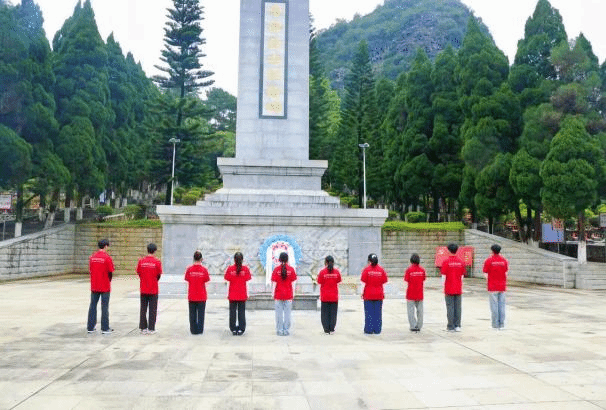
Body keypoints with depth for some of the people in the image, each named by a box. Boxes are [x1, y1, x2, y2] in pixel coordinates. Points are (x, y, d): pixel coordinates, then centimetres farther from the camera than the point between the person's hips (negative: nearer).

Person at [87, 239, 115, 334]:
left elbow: (90, 270, 8)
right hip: (105, 287, -5)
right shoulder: (107, 258, -12)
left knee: (92, 306, 12)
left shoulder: (92, 257, 3)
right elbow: (111, 273, -12)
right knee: (104, 307, 2)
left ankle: (90, 327, 18)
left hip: (94, 286, 5)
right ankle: (105, 328, 8)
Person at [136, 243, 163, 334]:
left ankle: (143, 328, 15)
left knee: (143, 309, 11)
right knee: (153, 309, 5)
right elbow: (159, 275, -3)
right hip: (153, 289, -2)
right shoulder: (157, 261, -8)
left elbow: (138, 273, 4)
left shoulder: (141, 261, -2)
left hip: (143, 289, 2)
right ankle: (151, 328, 8)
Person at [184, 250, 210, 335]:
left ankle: (193, 330, 14)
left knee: (192, 313, 10)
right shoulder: (204, 269, -9)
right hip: (202, 295, -1)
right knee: (201, 313, 8)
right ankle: (200, 330, 11)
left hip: (192, 295, 1)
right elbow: (206, 280, -4)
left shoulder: (189, 269, -6)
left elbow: (187, 279, 0)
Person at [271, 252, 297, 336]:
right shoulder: (291, 269, -3)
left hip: (278, 294, 0)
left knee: (279, 313, 7)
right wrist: (293, 294, 6)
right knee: (287, 312, 6)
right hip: (288, 294, 1)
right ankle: (286, 330, 8)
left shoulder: (276, 269, -5)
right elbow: (293, 283, -1)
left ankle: (279, 330, 9)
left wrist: (273, 294, 3)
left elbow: (274, 283, -4)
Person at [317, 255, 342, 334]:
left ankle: (326, 330, 6)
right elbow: (338, 281, 6)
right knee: (333, 313, 10)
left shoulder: (322, 272, -11)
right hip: (334, 296, 2)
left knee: (325, 313, 6)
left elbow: (319, 282, -4)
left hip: (325, 296, -1)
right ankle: (332, 329, 11)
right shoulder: (337, 272, -4)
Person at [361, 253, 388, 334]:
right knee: (378, 313, 7)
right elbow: (384, 281, 2)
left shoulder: (367, 269, -6)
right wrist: (383, 293, 10)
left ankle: (369, 330, 5)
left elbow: (364, 282, -7)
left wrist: (362, 292, 0)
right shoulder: (381, 269, 1)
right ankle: (377, 330, 9)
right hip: (379, 294, 2)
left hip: (368, 294, -2)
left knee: (369, 313, 3)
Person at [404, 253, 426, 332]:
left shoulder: (409, 269, -11)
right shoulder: (422, 269, -2)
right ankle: (419, 326, 15)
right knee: (419, 310, 11)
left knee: (411, 310, 3)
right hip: (420, 293, 3)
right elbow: (424, 279, 6)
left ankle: (413, 326, 0)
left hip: (411, 293, -3)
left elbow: (406, 280, -9)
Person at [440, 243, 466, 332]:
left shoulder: (446, 262, -9)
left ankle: (451, 327, 4)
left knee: (450, 307, 1)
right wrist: (461, 288, 16)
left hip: (449, 289, -4)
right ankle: (457, 326, 12)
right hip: (458, 289, 4)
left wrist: (443, 288, -1)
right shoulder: (461, 261, 3)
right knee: (458, 307, 9)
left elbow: (443, 276, -9)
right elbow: (462, 276, 7)